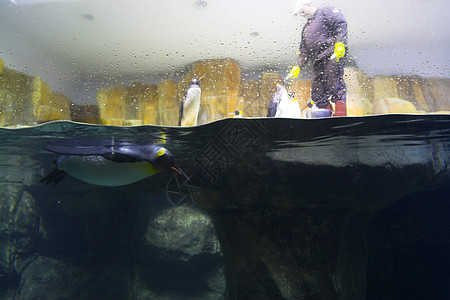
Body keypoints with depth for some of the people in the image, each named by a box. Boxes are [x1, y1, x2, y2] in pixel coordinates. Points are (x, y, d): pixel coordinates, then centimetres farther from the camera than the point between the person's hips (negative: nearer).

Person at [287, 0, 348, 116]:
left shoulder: (326, 11, 12)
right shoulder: (306, 28, 33)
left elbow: (341, 24, -5)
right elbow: (304, 50, 29)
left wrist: (340, 44, -20)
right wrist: (298, 67, 16)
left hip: (333, 55, -7)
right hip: (318, 61, 7)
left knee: (335, 87, -19)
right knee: (317, 95, -2)